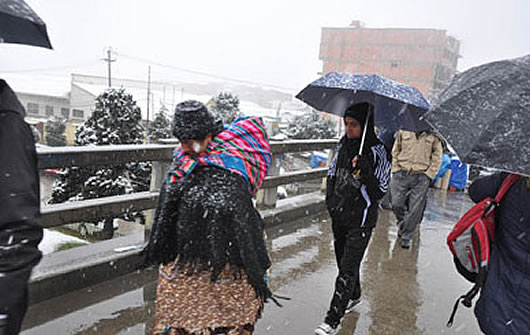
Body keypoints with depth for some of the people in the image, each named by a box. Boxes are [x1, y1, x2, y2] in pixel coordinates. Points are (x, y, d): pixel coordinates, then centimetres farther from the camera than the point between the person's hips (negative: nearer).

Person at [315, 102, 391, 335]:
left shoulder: (377, 152, -14)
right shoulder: (343, 144, 3)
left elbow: (380, 191, -14)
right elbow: (332, 172, 15)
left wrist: (365, 172, -30)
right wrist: (331, 201, 6)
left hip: (361, 219, -6)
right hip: (339, 215, 7)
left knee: (348, 268, -4)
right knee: (342, 260, 21)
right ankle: (354, 295, 45)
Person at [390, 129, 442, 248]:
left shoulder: (434, 135, 2)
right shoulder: (403, 131, 6)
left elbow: (437, 157, 5)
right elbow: (395, 151, 11)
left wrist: (429, 174, -4)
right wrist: (395, 169, 3)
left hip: (421, 177, -1)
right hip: (401, 174, 1)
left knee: (415, 209, -1)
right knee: (397, 204, -1)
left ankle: (406, 237, 14)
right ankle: (402, 224, 31)